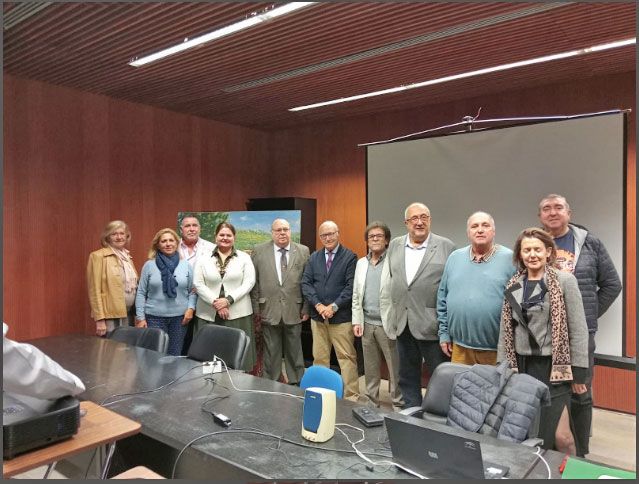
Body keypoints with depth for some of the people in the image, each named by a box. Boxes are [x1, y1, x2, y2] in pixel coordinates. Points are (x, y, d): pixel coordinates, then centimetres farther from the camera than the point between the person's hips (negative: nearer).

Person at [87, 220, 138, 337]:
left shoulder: (127, 256, 14)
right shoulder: (98, 256, -6)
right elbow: (95, 290, -11)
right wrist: (100, 320, -15)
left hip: (129, 315, 6)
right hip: (111, 317, -6)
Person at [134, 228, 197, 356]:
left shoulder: (186, 265, 5)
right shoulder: (149, 265, 1)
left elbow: (192, 291, 8)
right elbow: (141, 293, 2)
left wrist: (190, 308, -6)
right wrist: (140, 317, -2)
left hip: (180, 317, 1)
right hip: (154, 317, -1)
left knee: (175, 355, 7)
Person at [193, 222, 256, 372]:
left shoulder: (244, 257, 5)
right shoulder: (203, 258, 6)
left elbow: (249, 282, -3)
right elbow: (198, 284, 0)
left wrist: (228, 300, -14)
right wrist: (215, 302, -12)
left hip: (237, 314, -1)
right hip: (209, 314, 1)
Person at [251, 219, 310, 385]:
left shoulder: (303, 251, 2)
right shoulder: (259, 251, 1)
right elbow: (254, 282, 1)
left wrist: (306, 308, -1)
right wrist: (256, 309, -1)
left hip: (294, 311, 1)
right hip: (269, 311, 0)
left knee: (294, 352, 11)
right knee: (271, 353, 10)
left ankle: (296, 385, 26)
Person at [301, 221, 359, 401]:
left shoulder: (350, 257, -3)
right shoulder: (314, 257, 11)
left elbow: (351, 286, -10)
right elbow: (306, 283, 5)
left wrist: (334, 307, -15)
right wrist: (318, 305, -9)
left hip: (341, 317, -4)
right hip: (317, 316, 4)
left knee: (347, 357, -1)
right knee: (319, 358, 11)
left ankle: (351, 397, 7)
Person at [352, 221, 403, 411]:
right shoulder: (361, 263, 11)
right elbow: (355, 295, 13)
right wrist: (356, 321, 7)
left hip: (387, 324, -5)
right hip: (367, 324, 5)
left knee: (395, 368, 2)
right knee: (370, 368, 14)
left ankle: (398, 406, 14)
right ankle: (372, 403, 27)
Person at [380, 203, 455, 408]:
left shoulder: (446, 247, -4)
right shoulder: (394, 245, 9)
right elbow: (387, 283, 11)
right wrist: (388, 316, 7)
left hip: (432, 325, -4)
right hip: (402, 325, 4)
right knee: (407, 377, 16)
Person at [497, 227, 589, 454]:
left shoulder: (565, 281, -5)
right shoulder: (513, 286, 8)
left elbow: (578, 330, -6)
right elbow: (505, 329, 12)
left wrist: (579, 372, -8)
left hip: (553, 367, -4)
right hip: (521, 365, 4)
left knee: (559, 434, -7)